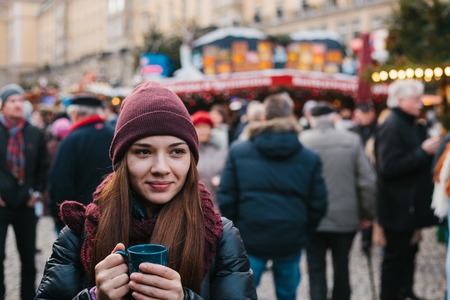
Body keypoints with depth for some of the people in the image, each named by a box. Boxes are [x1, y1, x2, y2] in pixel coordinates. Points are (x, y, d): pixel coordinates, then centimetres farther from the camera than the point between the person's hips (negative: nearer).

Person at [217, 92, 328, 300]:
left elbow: (226, 198, -3)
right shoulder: (309, 158, 0)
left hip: (249, 238, -1)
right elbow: (318, 204, 0)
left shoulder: (238, 151, -1)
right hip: (291, 240, 1)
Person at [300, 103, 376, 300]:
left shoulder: (302, 141, -8)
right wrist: (367, 213, 7)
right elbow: (368, 181, -5)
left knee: (316, 271, 5)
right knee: (341, 269, 17)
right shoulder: (352, 140, -4)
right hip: (346, 218, 2)